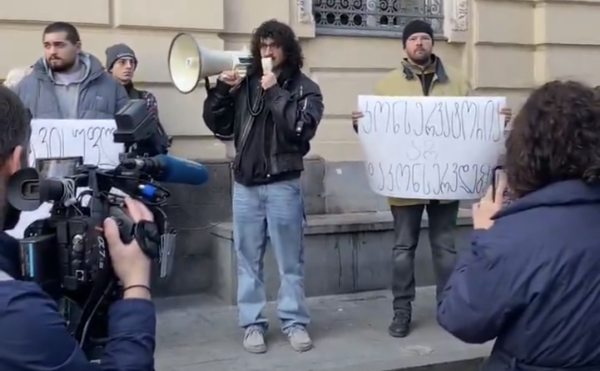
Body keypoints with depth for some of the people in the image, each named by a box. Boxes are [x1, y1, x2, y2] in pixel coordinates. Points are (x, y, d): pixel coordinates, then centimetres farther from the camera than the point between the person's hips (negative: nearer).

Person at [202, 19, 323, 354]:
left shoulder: (304, 88, 1)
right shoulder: (245, 85, 8)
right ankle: (253, 324, 18)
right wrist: (221, 90, -4)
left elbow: (301, 129, -15)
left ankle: (295, 322, 16)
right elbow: (219, 126, 9)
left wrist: (275, 92, -14)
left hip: (283, 184, -3)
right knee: (249, 260, 8)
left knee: (290, 260, 5)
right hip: (245, 184, 3)